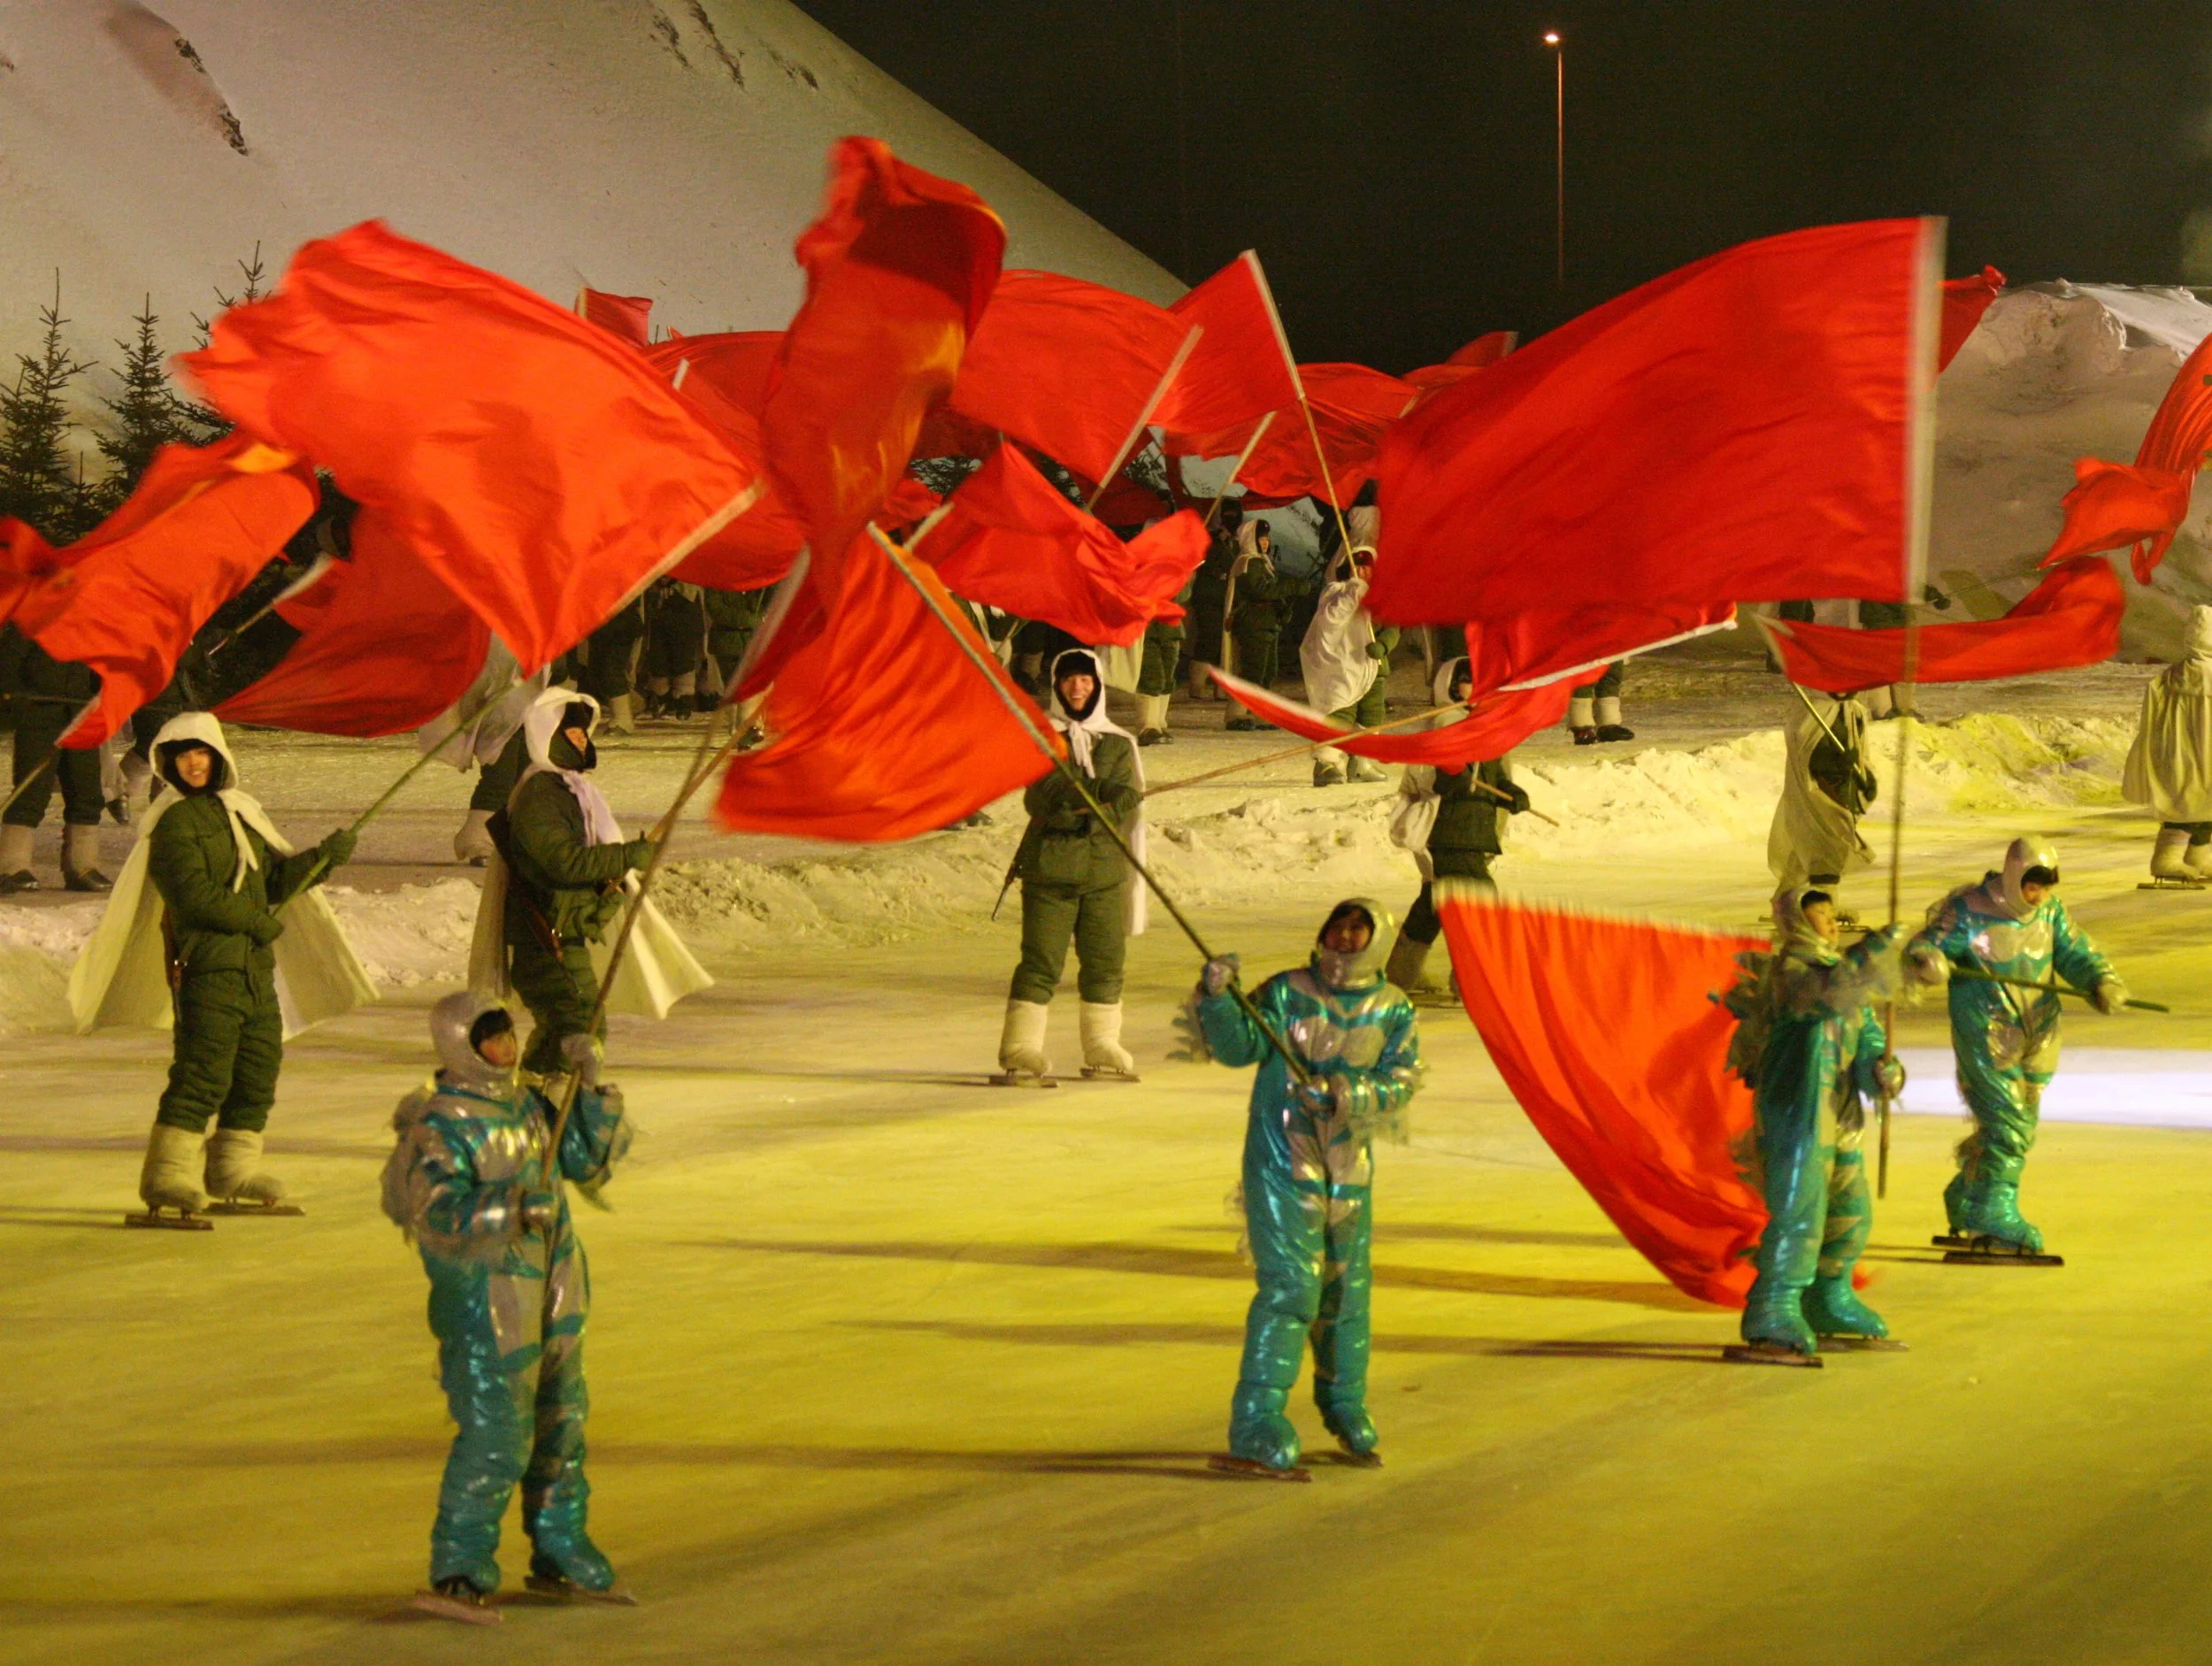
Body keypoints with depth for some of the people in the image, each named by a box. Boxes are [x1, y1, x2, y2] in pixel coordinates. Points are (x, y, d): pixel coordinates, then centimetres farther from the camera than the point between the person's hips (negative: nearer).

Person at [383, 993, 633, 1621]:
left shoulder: (526, 1104, 8)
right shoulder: (439, 1126, -17)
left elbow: (593, 1157, 15)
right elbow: (440, 1217, -27)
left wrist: (593, 1087, 2)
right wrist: (511, 1206, -39)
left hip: (552, 1296, 8)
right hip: (485, 1304, -8)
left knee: (560, 1427, 17)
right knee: (495, 1438, -9)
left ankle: (559, 1556, 32)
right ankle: (460, 1570, 3)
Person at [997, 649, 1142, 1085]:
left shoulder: (1118, 744, 13)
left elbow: (1129, 802, 2)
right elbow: (1040, 795, -10)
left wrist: (1076, 807, -15)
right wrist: (1100, 793, -21)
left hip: (1105, 870, 3)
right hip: (1050, 866, -3)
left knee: (1105, 962, 6)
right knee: (1042, 961, -8)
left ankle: (1102, 1048, 17)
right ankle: (1020, 1051, -7)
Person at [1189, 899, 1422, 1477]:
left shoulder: (1394, 1010, 4)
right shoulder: (1286, 993, -3)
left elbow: (1400, 1080, -6)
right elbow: (1242, 1047, -12)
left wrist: (1345, 1094, -22)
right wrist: (1217, 1000, -29)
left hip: (1349, 1168, 4)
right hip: (1282, 1158, -4)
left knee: (1346, 1290, 16)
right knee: (1291, 1286, -14)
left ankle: (1346, 1406, 37)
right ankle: (1258, 1422, -15)